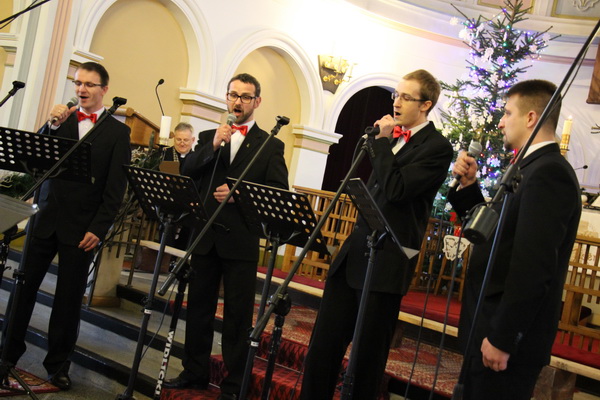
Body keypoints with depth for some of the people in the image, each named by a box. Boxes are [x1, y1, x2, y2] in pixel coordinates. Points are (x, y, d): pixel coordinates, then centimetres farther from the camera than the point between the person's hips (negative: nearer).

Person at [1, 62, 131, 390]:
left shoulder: (118, 132, 2)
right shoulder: (62, 119, 9)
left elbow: (116, 188, -2)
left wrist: (98, 228, -9)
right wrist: (53, 125, -13)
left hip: (81, 227, -2)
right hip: (45, 218, 2)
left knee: (69, 298, 5)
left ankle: (58, 364, 19)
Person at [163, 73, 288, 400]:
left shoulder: (270, 146, 3)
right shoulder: (208, 137, 13)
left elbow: (279, 191, -6)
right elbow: (187, 172, -1)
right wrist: (213, 146, -13)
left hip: (241, 241, -3)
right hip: (205, 236, 4)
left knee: (238, 315, 3)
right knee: (198, 308, 13)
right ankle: (194, 372, 27)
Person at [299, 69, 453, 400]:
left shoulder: (437, 147, -8)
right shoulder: (394, 138, 16)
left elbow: (395, 189, -21)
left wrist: (382, 141, -13)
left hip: (385, 263, -7)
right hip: (353, 254, 8)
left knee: (368, 354, 6)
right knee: (323, 344, 11)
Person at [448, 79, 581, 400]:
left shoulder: (548, 173, -19)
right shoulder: (536, 168, 14)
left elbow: (533, 265, -25)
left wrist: (502, 338, -23)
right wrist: (468, 186, 5)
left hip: (507, 340, -9)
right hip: (491, 328, 9)